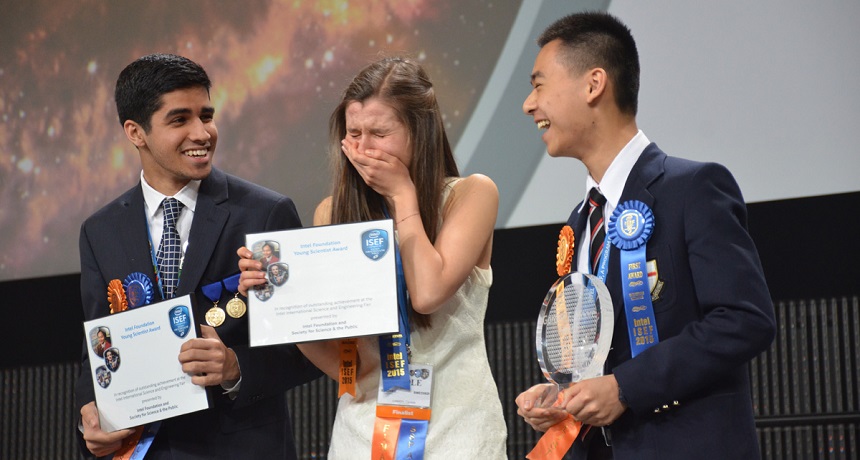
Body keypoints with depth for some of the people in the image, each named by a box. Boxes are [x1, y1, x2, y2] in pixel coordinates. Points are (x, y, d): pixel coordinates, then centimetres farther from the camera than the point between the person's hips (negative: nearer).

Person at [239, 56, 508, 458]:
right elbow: (338, 362, 1)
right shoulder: (333, 212, 2)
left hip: (453, 426, -2)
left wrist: (403, 192, -10)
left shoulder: (472, 194, -4)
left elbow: (428, 293, -20)